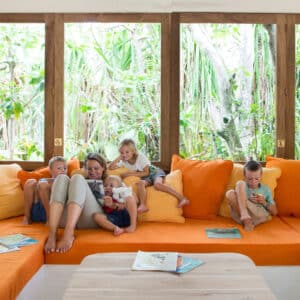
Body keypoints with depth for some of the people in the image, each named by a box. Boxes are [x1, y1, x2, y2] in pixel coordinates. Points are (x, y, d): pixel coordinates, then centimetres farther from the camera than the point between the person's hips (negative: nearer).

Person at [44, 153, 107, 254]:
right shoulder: (83, 181, 36)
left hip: (92, 218, -2)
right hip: (68, 218, 3)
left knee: (77, 178, -17)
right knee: (62, 177, -13)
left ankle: (68, 234, -39)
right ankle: (52, 234, -32)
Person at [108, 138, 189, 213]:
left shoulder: (141, 157, -14)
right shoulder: (123, 162, -1)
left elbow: (146, 173, -14)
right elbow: (110, 167, -5)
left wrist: (131, 173, -18)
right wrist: (119, 157, -13)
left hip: (155, 171, -3)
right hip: (145, 178, 3)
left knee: (157, 184, -36)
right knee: (140, 183, -33)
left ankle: (181, 198, -36)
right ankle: (143, 205, -37)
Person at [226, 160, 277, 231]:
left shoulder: (265, 189, 23)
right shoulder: (243, 187, 22)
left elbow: (275, 212, 20)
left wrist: (264, 203, 2)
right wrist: (249, 201, -9)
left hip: (260, 216, -1)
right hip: (241, 215, 1)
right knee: (230, 193, -26)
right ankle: (246, 219, -36)